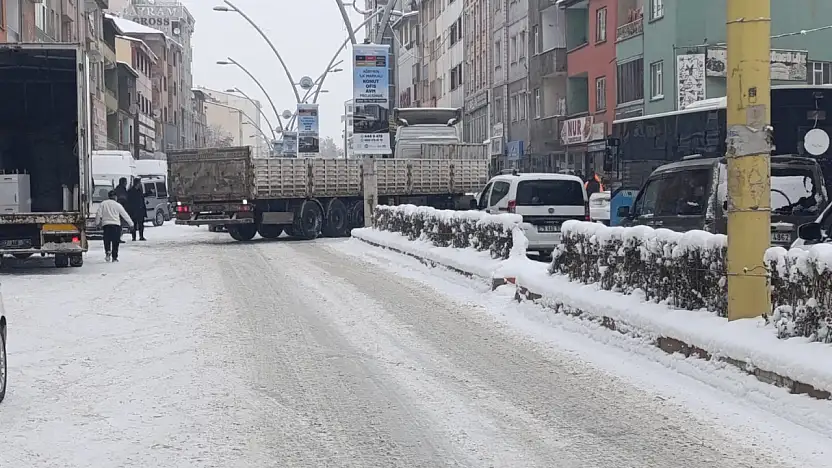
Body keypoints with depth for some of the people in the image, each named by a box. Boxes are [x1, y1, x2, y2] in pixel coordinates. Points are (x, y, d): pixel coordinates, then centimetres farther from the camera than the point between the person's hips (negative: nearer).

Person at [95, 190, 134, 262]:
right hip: (116, 224, -1)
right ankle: (114, 257, 4)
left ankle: (107, 251, -16)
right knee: (115, 242, 4)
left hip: (105, 224, 1)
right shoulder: (117, 205, 1)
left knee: (107, 240, 10)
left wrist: (97, 223, 14)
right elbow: (125, 215, 6)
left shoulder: (103, 204, 6)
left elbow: (98, 214, 3)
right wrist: (131, 223, 13)